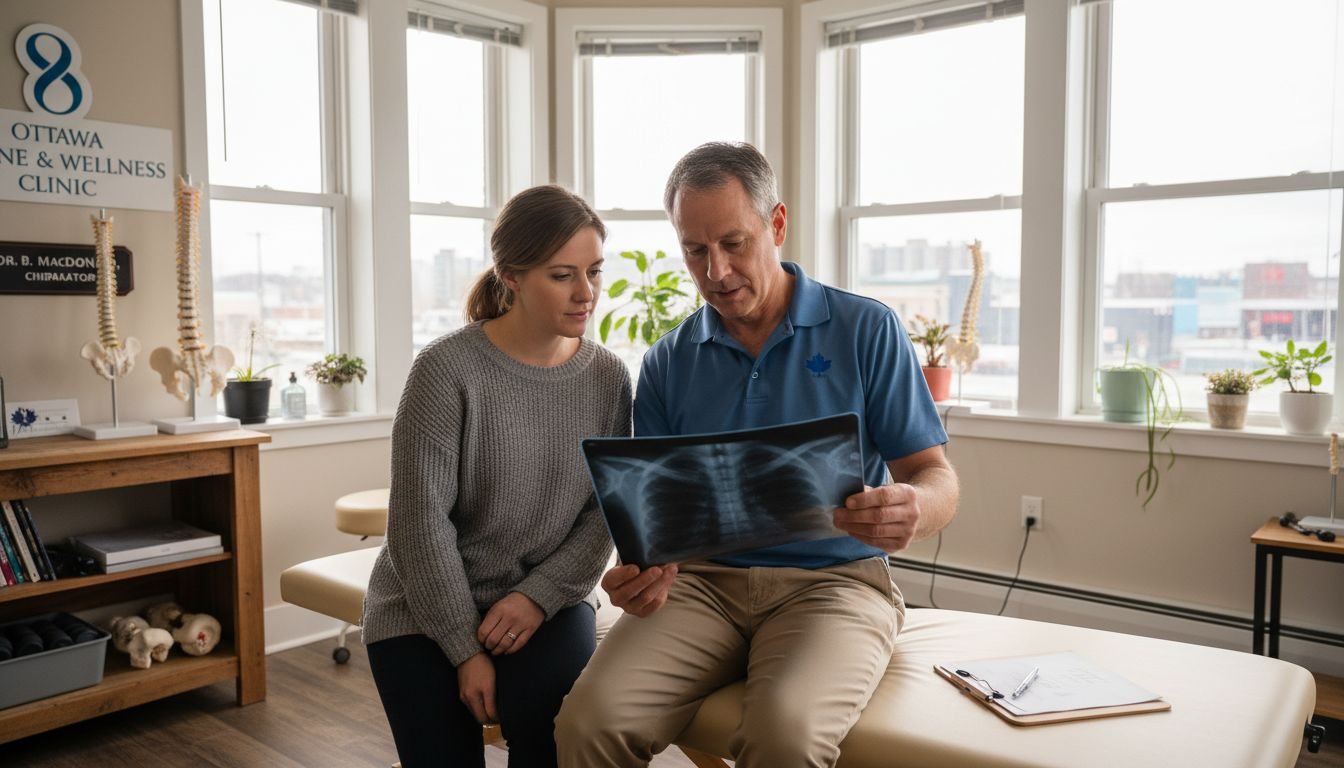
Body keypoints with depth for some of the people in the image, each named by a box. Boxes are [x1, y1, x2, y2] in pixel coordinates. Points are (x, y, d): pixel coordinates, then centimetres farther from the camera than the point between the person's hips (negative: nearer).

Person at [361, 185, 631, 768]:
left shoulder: (608, 377, -3)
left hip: (548, 599, 2)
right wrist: (465, 649, -15)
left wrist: (540, 595, -15)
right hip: (426, 610, -1)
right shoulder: (447, 369, -16)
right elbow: (421, 520, -16)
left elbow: (605, 511, -1)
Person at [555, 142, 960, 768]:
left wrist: (911, 510, -25)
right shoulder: (667, 364, 9)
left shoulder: (866, 330, 1)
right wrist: (648, 569, -15)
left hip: (833, 577, -2)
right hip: (704, 581, 3)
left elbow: (936, 478, 0)